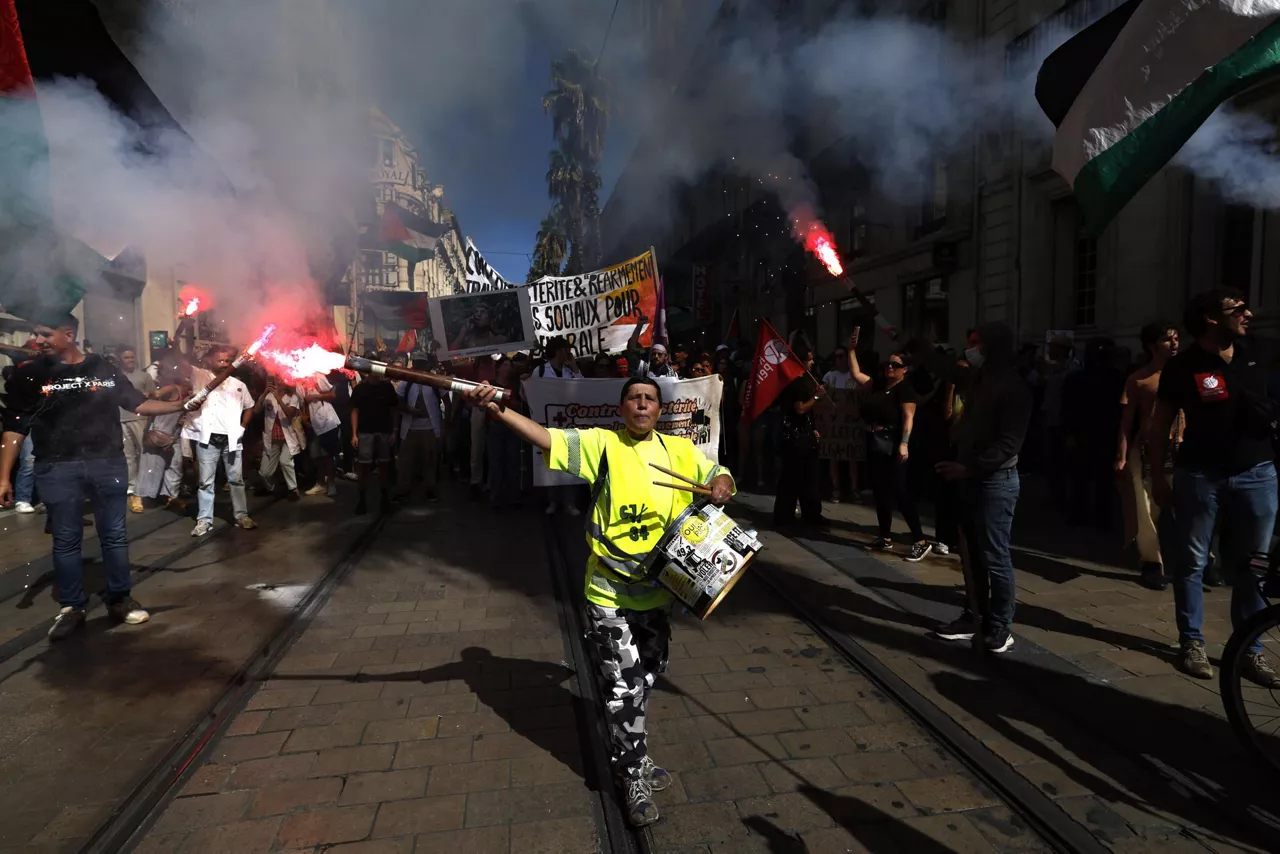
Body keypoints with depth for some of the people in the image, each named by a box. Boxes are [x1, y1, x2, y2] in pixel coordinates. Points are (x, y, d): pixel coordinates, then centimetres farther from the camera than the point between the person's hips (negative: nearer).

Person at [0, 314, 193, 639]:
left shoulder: (104, 369, 5)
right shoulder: (28, 374, 1)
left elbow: (138, 404, 10)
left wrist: (180, 405, -4)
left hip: (108, 463, 1)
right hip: (57, 469, -1)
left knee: (114, 535, 8)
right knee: (65, 540, 8)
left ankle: (120, 599, 21)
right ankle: (71, 608, 20)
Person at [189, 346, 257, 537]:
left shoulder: (238, 385, 9)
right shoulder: (200, 377, 3)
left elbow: (249, 408, 18)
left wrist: (242, 427, 7)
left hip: (232, 440, 2)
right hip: (208, 439, -2)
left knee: (236, 479, 8)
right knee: (206, 481, 5)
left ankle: (242, 516, 16)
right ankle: (204, 520, 11)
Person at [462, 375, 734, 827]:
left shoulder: (679, 449, 2)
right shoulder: (602, 444, -10)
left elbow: (719, 476, 14)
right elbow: (546, 438, -23)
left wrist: (720, 484, -11)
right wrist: (496, 410, -36)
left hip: (657, 590, 5)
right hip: (610, 592, -5)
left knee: (643, 680, 21)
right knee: (624, 687, 2)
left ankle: (630, 757, 45)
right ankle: (635, 778, 25)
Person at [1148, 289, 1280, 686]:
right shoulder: (1182, 366, -6)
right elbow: (1160, 426, -2)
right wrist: (1158, 477, -4)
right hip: (1200, 476, -3)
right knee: (1191, 562, 4)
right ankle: (1192, 643, 16)